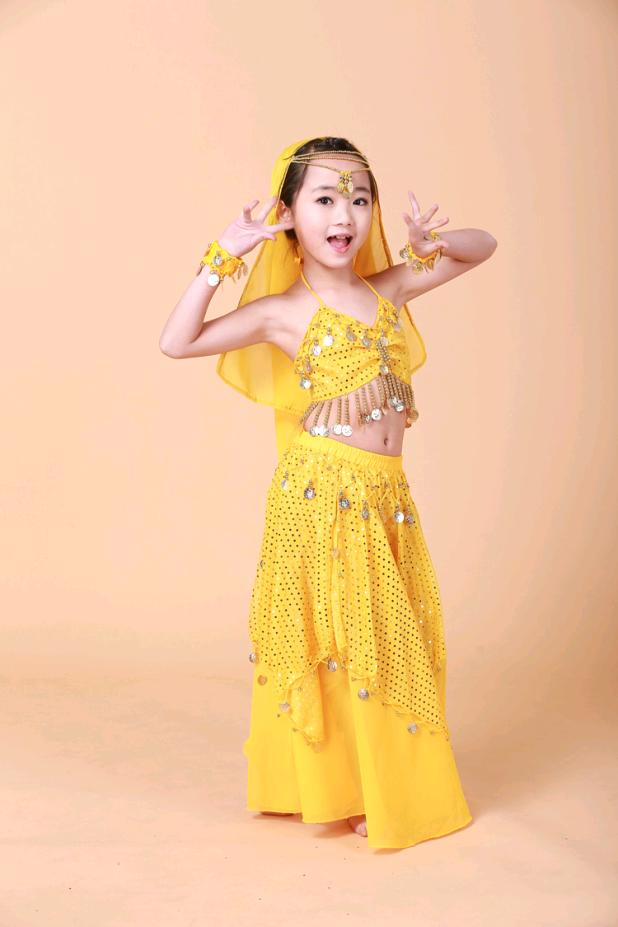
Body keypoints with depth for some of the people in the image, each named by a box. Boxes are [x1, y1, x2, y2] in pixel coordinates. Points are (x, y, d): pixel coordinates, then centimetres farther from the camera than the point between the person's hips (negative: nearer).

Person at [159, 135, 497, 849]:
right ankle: (337, 789, 21)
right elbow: (177, 343, -14)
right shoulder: (283, 312, -6)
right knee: (334, 638, 3)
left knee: (392, 644, 13)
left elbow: (483, 248, 17)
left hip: (386, 500, 5)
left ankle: (391, 787, 30)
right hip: (322, 499, -5)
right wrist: (223, 258, -17)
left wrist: (433, 243, -3)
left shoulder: (387, 290, 8)